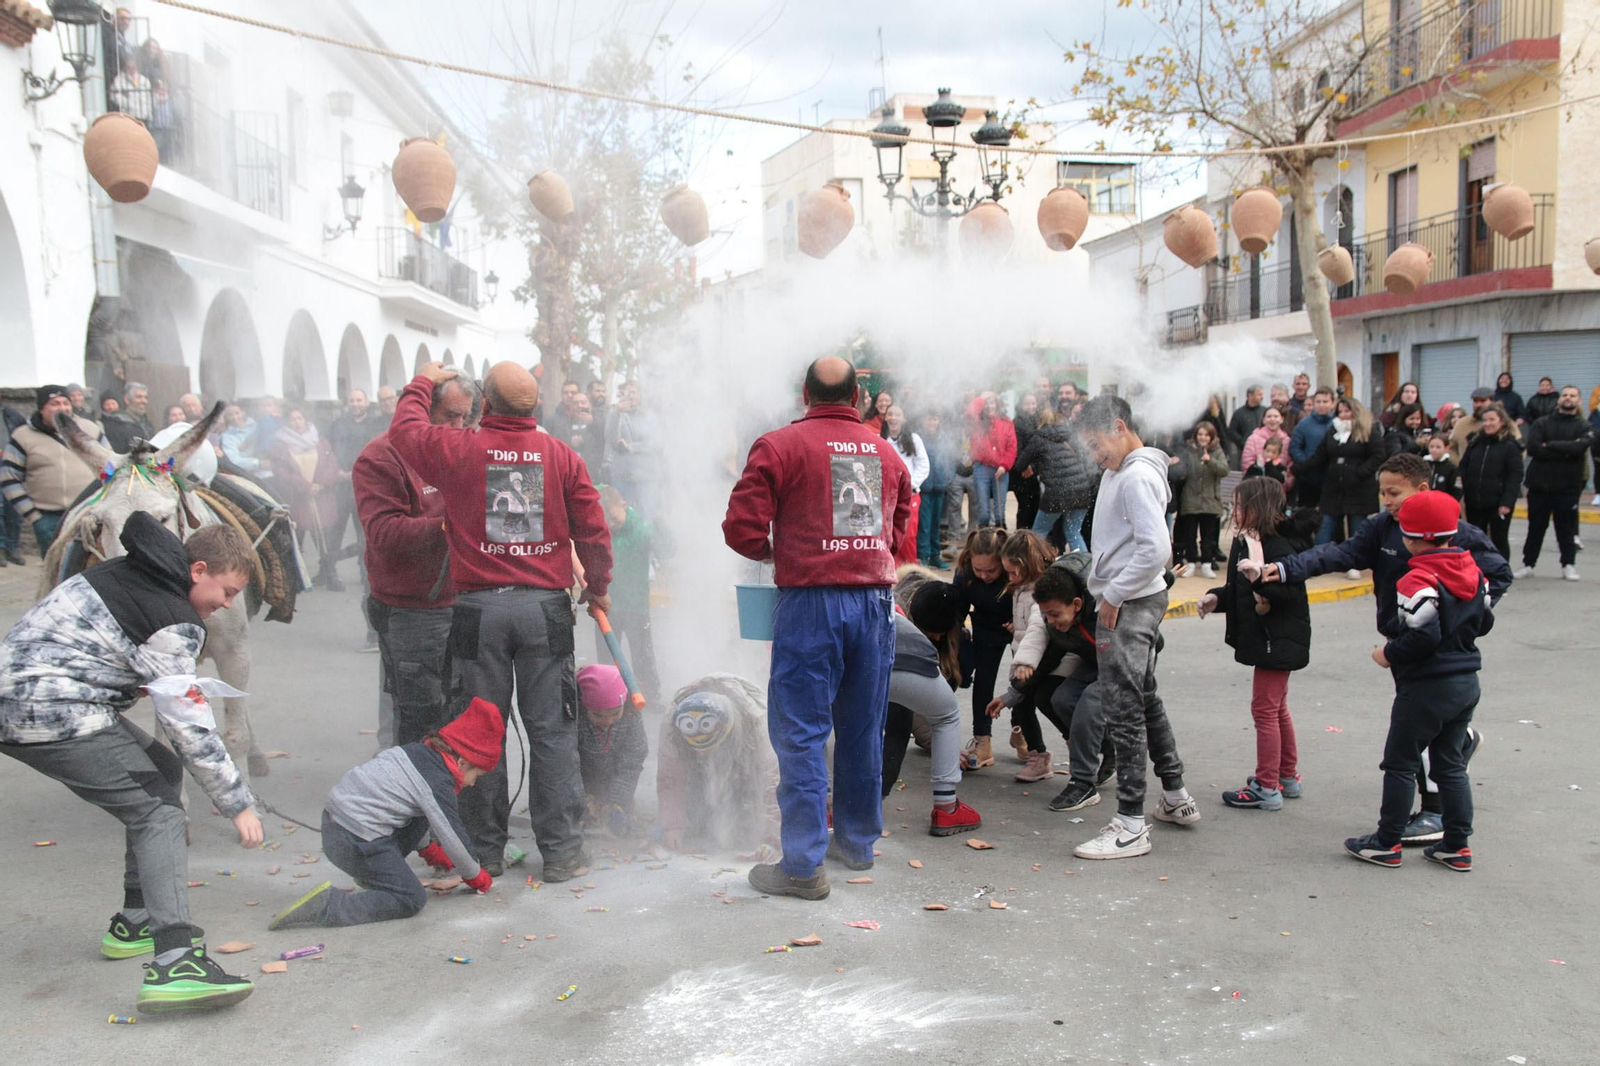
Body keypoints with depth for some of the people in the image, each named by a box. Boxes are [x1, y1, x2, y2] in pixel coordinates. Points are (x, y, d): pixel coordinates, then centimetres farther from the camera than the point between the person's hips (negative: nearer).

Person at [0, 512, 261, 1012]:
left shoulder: (129, 572, 14)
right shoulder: (171, 620, -14)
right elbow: (189, 725, -14)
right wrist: (237, 804, -8)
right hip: (55, 715, -10)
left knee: (163, 771, 18)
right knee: (158, 812, -13)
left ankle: (135, 923, 23)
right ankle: (174, 962, -26)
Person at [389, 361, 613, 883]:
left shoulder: (457, 449, -3)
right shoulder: (562, 456, 0)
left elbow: (405, 429, 17)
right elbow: (594, 532, 4)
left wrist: (422, 383, 35)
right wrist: (598, 588, 20)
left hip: (480, 609, 0)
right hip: (546, 606, 1)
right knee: (552, 732, 6)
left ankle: (485, 850, 18)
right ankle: (561, 850, 11)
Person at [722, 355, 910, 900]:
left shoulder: (780, 445, -4)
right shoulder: (884, 452, 12)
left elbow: (742, 528, -8)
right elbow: (899, 527, 23)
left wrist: (772, 551, 11)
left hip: (811, 599, -5)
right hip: (875, 600, 5)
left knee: (801, 732, 0)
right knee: (863, 727, 16)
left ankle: (804, 864, 1)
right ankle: (857, 840, 29)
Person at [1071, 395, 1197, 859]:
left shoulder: (1137, 477, -18)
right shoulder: (1117, 472, 13)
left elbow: (1156, 549, -27)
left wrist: (1113, 597, -19)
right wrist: (1110, 597, 10)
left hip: (1130, 605, -11)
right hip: (1128, 602, 11)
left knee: (1125, 710, -8)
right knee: (1146, 700, 20)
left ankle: (1131, 826, -3)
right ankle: (1176, 798, 33)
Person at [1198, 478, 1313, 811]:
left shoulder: (1278, 545, -20)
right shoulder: (1246, 542, 8)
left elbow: (1291, 592, -29)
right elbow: (1239, 590, 17)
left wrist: (1260, 572, -41)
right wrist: (1217, 598, 1)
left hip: (1278, 641, -11)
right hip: (1263, 638, 11)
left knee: (1264, 708, -4)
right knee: (1276, 708, 20)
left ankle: (1266, 787, 4)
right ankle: (1288, 777, 33)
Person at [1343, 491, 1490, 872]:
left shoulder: (1418, 581, -21)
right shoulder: (1473, 571, 5)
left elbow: (1423, 636, -26)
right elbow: (1484, 622, 13)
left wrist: (1389, 654, -11)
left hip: (1426, 689, -8)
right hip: (1467, 683, 8)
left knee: (1400, 764, 4)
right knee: (1450, 765, 16)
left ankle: (1387, 843, 12)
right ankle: (1457, 846, 19)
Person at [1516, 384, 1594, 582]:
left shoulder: (1584, 427, 4)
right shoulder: (1541, 423, 5)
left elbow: (1579, 447, -18)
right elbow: (1533, 448, -12)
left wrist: (1549, 446, -14)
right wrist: (1565, 451, -15)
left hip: (1568, 486, -1)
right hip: (1539, 484, 1)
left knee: (1566, 528, 5)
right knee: (1535, 528, 8)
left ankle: (1569, 565, 16)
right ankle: (1528, 564, 17)